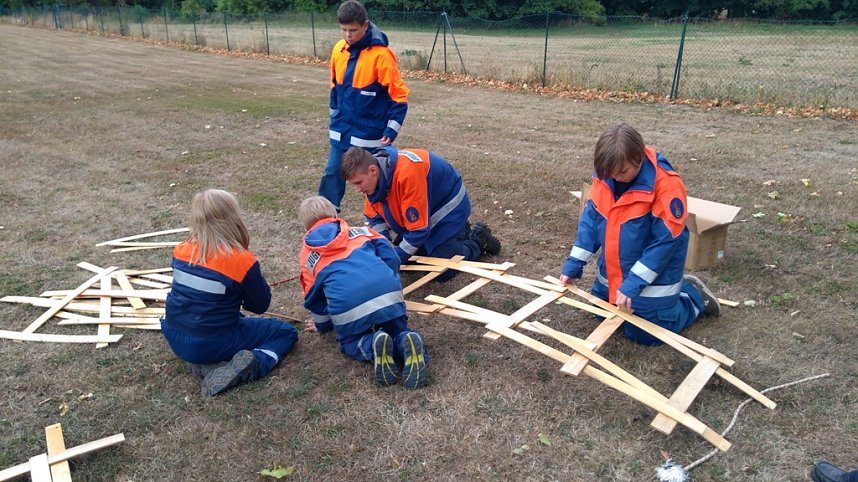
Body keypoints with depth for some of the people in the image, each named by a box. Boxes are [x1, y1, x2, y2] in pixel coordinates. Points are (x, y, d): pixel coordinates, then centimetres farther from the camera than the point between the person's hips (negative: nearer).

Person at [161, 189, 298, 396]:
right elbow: (260, 305, -5)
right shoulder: (243, 261, -19)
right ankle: (252, 365, -14)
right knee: (286, 332, 11)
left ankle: (204, 363, 9)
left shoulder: (181, 251, -4)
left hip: (175, 339, 5)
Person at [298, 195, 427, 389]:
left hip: (348, 307, -1)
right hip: (389, 294, 1)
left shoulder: (308, 253, 25)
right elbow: (391, 258, 19)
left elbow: (314, 296, 28)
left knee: (350, 343, 25)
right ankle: (407, 342, -12)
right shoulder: (360, 232, 27)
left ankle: (373, 347, -8)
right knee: (397, 332, 24)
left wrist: (322, 324, 45)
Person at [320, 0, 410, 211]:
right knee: (332, 174, 11)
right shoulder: (338, 49, 2)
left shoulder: (381, 55, -17)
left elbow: (399, 95, -14)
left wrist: (391, 129, -15)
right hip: (341, 131, 6)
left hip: (369, 134, -6)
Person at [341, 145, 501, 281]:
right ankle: (459, 232, 27)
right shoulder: (374, 176, -14)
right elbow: (375, 216, -3)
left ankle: (479, 240, 16)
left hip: (449, 205, -8)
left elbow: (418, 229, -34)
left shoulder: (407, 173, -39)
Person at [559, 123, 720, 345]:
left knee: (645, 335, 2)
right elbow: (590, 219, 0)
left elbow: (665, 240, -25)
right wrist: (573, 265, -4)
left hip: (653, 278, -7)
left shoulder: (666, 184, -27)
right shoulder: (605, 176, -10)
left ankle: (694, 296, 26)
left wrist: (633, 284, -24)